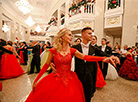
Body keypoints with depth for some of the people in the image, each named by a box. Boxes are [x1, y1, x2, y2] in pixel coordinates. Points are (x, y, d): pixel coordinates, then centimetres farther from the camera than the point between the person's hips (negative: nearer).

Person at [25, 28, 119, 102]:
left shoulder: (72, 50, -4)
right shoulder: (53, 50, -9)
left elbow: (85, 57, -18)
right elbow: (46, 65, -2)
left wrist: (104, 59, -31)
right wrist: (36, 80, -1)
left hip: (69, 79, 2)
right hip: (56, 79, -1)